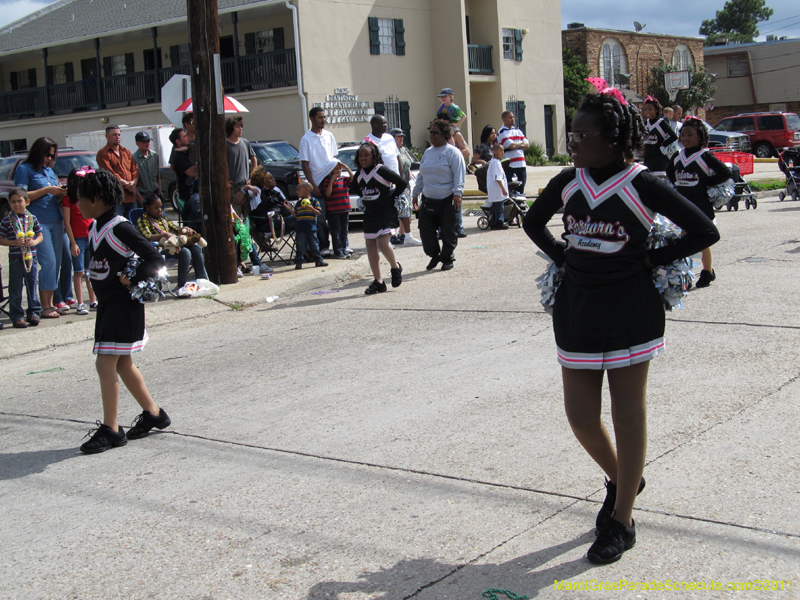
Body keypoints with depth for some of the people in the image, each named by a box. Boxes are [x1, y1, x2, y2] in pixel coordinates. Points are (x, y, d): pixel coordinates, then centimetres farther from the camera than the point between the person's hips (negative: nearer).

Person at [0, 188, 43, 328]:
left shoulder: (32, 218, 5)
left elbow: (40, 236, 11)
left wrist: (34, 242, -9)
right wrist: (15, 243, -17)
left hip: (31, 257, 3)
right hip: (15, 258, -3)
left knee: (32, 286, 9)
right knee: (15, 289, 1)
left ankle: (33, 313, 19)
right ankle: (17, 316, 7)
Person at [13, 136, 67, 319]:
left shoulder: (49, 170, 22)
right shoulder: (24, 170, 1)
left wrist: (60, 193, 5)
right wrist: (46, 190, -11)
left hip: (56, 221, 7)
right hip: (38, 222, -7)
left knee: (56, 263, 5)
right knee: (48, 262, -12)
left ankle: (50, 303, 12)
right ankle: (44, 306, -7)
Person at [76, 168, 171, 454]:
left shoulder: (119, 227, -16)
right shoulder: (95, 228, 10)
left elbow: (155, 258, -19)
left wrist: (133, 280, -26)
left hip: (124, 304, -9)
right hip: (107, 303, 9)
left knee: (106, 364, -9)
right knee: (123, 364, 15)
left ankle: (110, 430, -3)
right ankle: (153, 413, 29)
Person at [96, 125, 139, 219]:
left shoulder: (126, 152, 21)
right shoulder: (103, 153, -1)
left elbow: (135, 169, 14)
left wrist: (134, 182, -6)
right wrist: (127, 184, -12)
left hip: (131, 196, 7)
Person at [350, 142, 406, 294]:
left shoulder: (382, 170, -15)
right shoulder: (359, 173, 5)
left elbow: (402, 184, -14)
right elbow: (354, 188, 23)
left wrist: (391, 198, -6)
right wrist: (365, 196, 11)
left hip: (386, 211, -7)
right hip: (369, 213, 7)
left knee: (382, 243, -19)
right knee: (370, 246, 3)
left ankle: (396, 268, 9)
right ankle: (378, 282, 9)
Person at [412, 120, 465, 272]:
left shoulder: (452, 152, -5)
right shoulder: (428, 152, 16)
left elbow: (459, 174, -11)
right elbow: (421, 175, 23)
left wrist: (457, 192, -20)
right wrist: (416, 193, 22)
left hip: (448, 200, -6)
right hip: (428, 200, 6)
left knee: (448, 231, 2)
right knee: (425, 230, 2)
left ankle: (447, 258, 17)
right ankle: (434, 255, 21)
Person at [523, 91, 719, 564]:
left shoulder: (643, 184, -11)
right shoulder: (568, 182, 3)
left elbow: (705, 232, -8)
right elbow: (533, 222, 21)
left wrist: (650, 260, -8)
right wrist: (563, 256, 8)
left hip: (630, 308, -5)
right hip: (576, 306, 5)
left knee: (628, 414, 5)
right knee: (580, 416, 8)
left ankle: (622, 522, 17)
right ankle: (621, 480, 38)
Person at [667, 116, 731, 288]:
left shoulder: (705, 156, -11)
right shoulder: (677, 155, 6)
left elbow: (726, 173, -13)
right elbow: (669, 171, 25)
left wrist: (706, 182, -14)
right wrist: (677, 182, 9)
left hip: (701, 204, -5)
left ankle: (708, 272, 15)